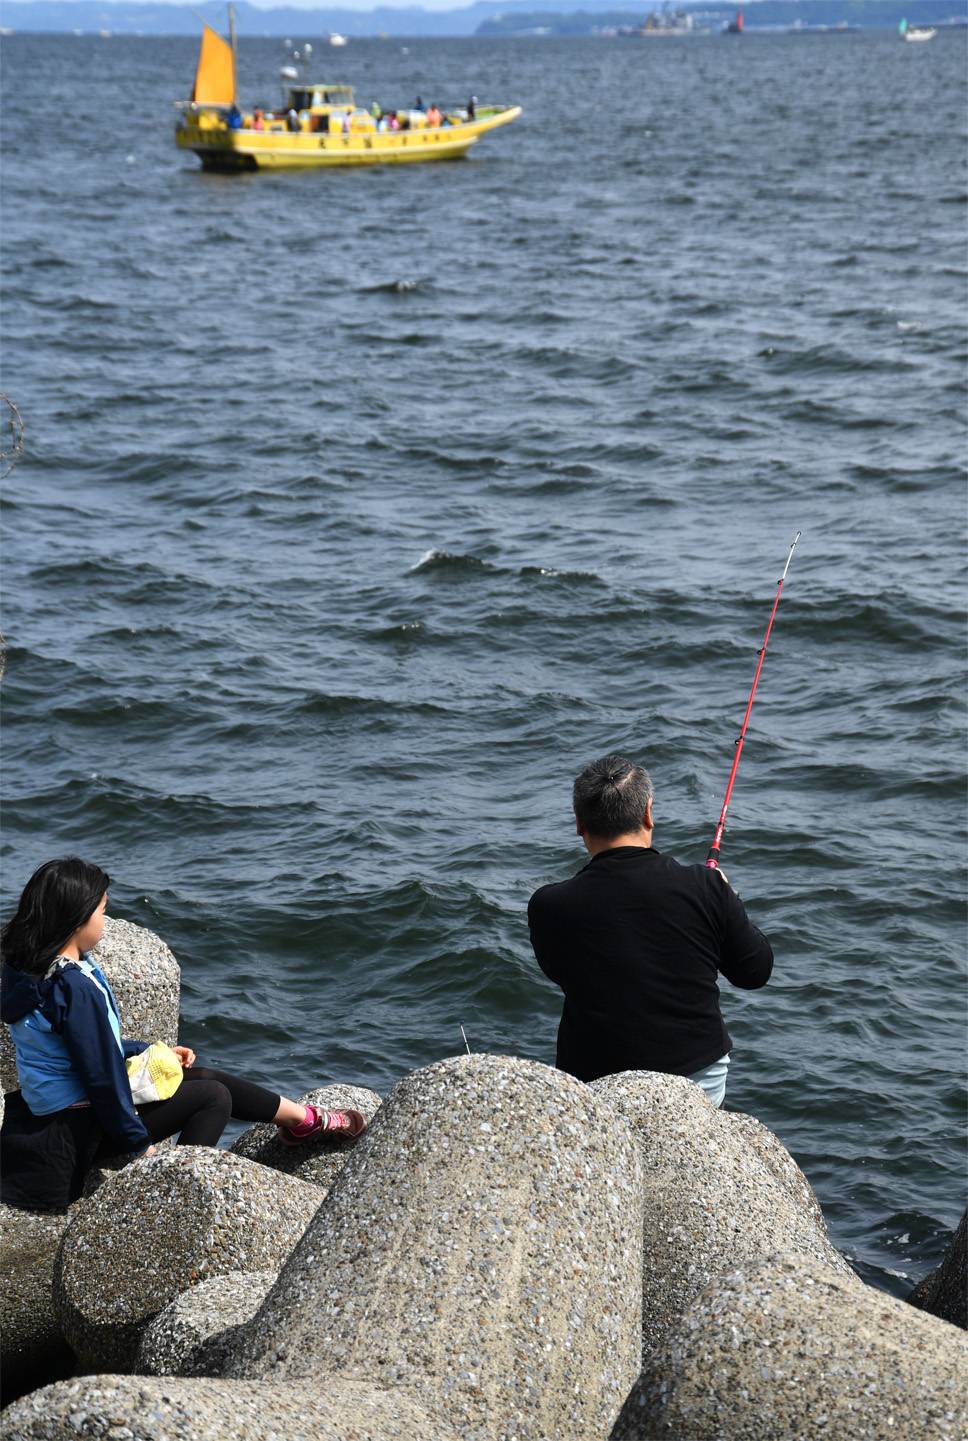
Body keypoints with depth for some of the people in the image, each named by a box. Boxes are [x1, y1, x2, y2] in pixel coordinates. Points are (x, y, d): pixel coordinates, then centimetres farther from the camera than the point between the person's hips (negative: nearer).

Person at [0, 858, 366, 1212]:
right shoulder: (75, 987, -31)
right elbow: (101, 1076, -25)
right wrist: (140, 1144, -14)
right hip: (80, 1128, -9)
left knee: (206, 1077, 17)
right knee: (212, 1096, 3)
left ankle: (304, 1118, 33)